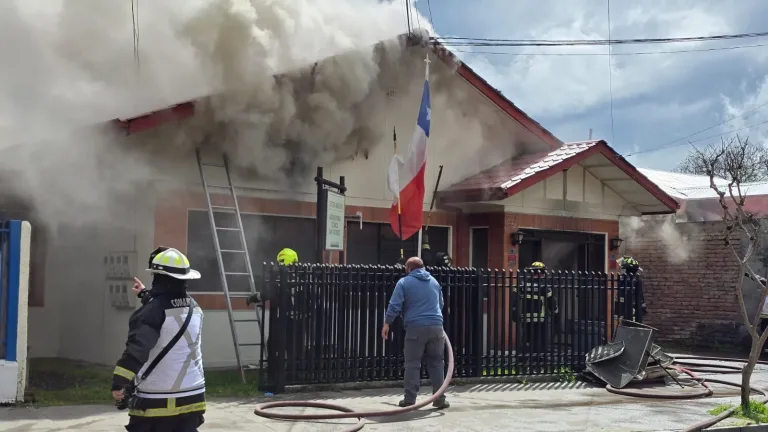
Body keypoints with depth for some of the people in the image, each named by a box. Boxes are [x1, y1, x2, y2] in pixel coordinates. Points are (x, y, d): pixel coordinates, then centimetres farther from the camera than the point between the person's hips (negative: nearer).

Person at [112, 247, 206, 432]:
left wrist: (120, 381, -35)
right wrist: (146, 295, 46)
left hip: (157, 401, -7)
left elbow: (137, 347, -28)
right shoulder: (193, 308, 9)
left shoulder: (153, 310, -15)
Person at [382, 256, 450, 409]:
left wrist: (387, 323, 4)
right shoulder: (434, 281, 19)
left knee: (412, 364, 3)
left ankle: (409, 399, 3)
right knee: (437, 363, 9)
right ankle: (439, 399, 8)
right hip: (436, 327, 3)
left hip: (415, 328, -3)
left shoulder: (404, 282, 2)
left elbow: (394, 305, -5)